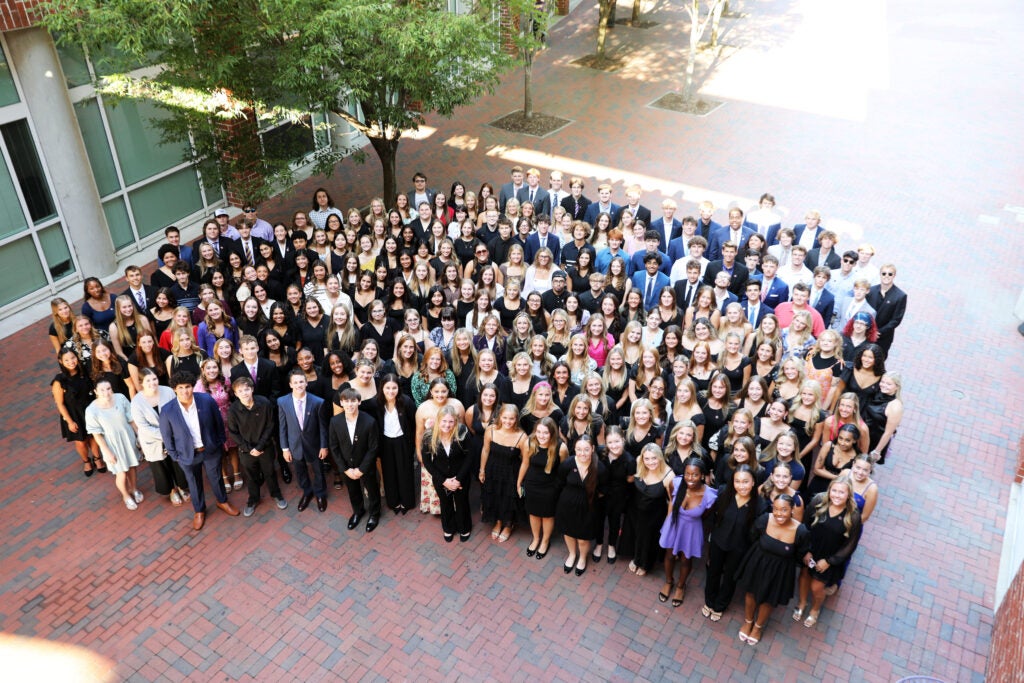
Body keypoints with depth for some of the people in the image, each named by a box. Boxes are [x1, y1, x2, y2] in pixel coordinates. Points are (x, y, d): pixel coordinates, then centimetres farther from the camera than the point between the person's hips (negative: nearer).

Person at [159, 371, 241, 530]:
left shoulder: (207, 400, -22)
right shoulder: (167, 411, -23)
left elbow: (219, 422, -5)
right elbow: (167, 436, -7)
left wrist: (221, 441, 4)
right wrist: (175, 456, 0)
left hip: (211, 449, 1)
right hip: (188, 454, -1)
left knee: (216, 477, 22)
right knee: (194, 483, 21)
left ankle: (222, 501, 50)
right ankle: (199, 511, 46)